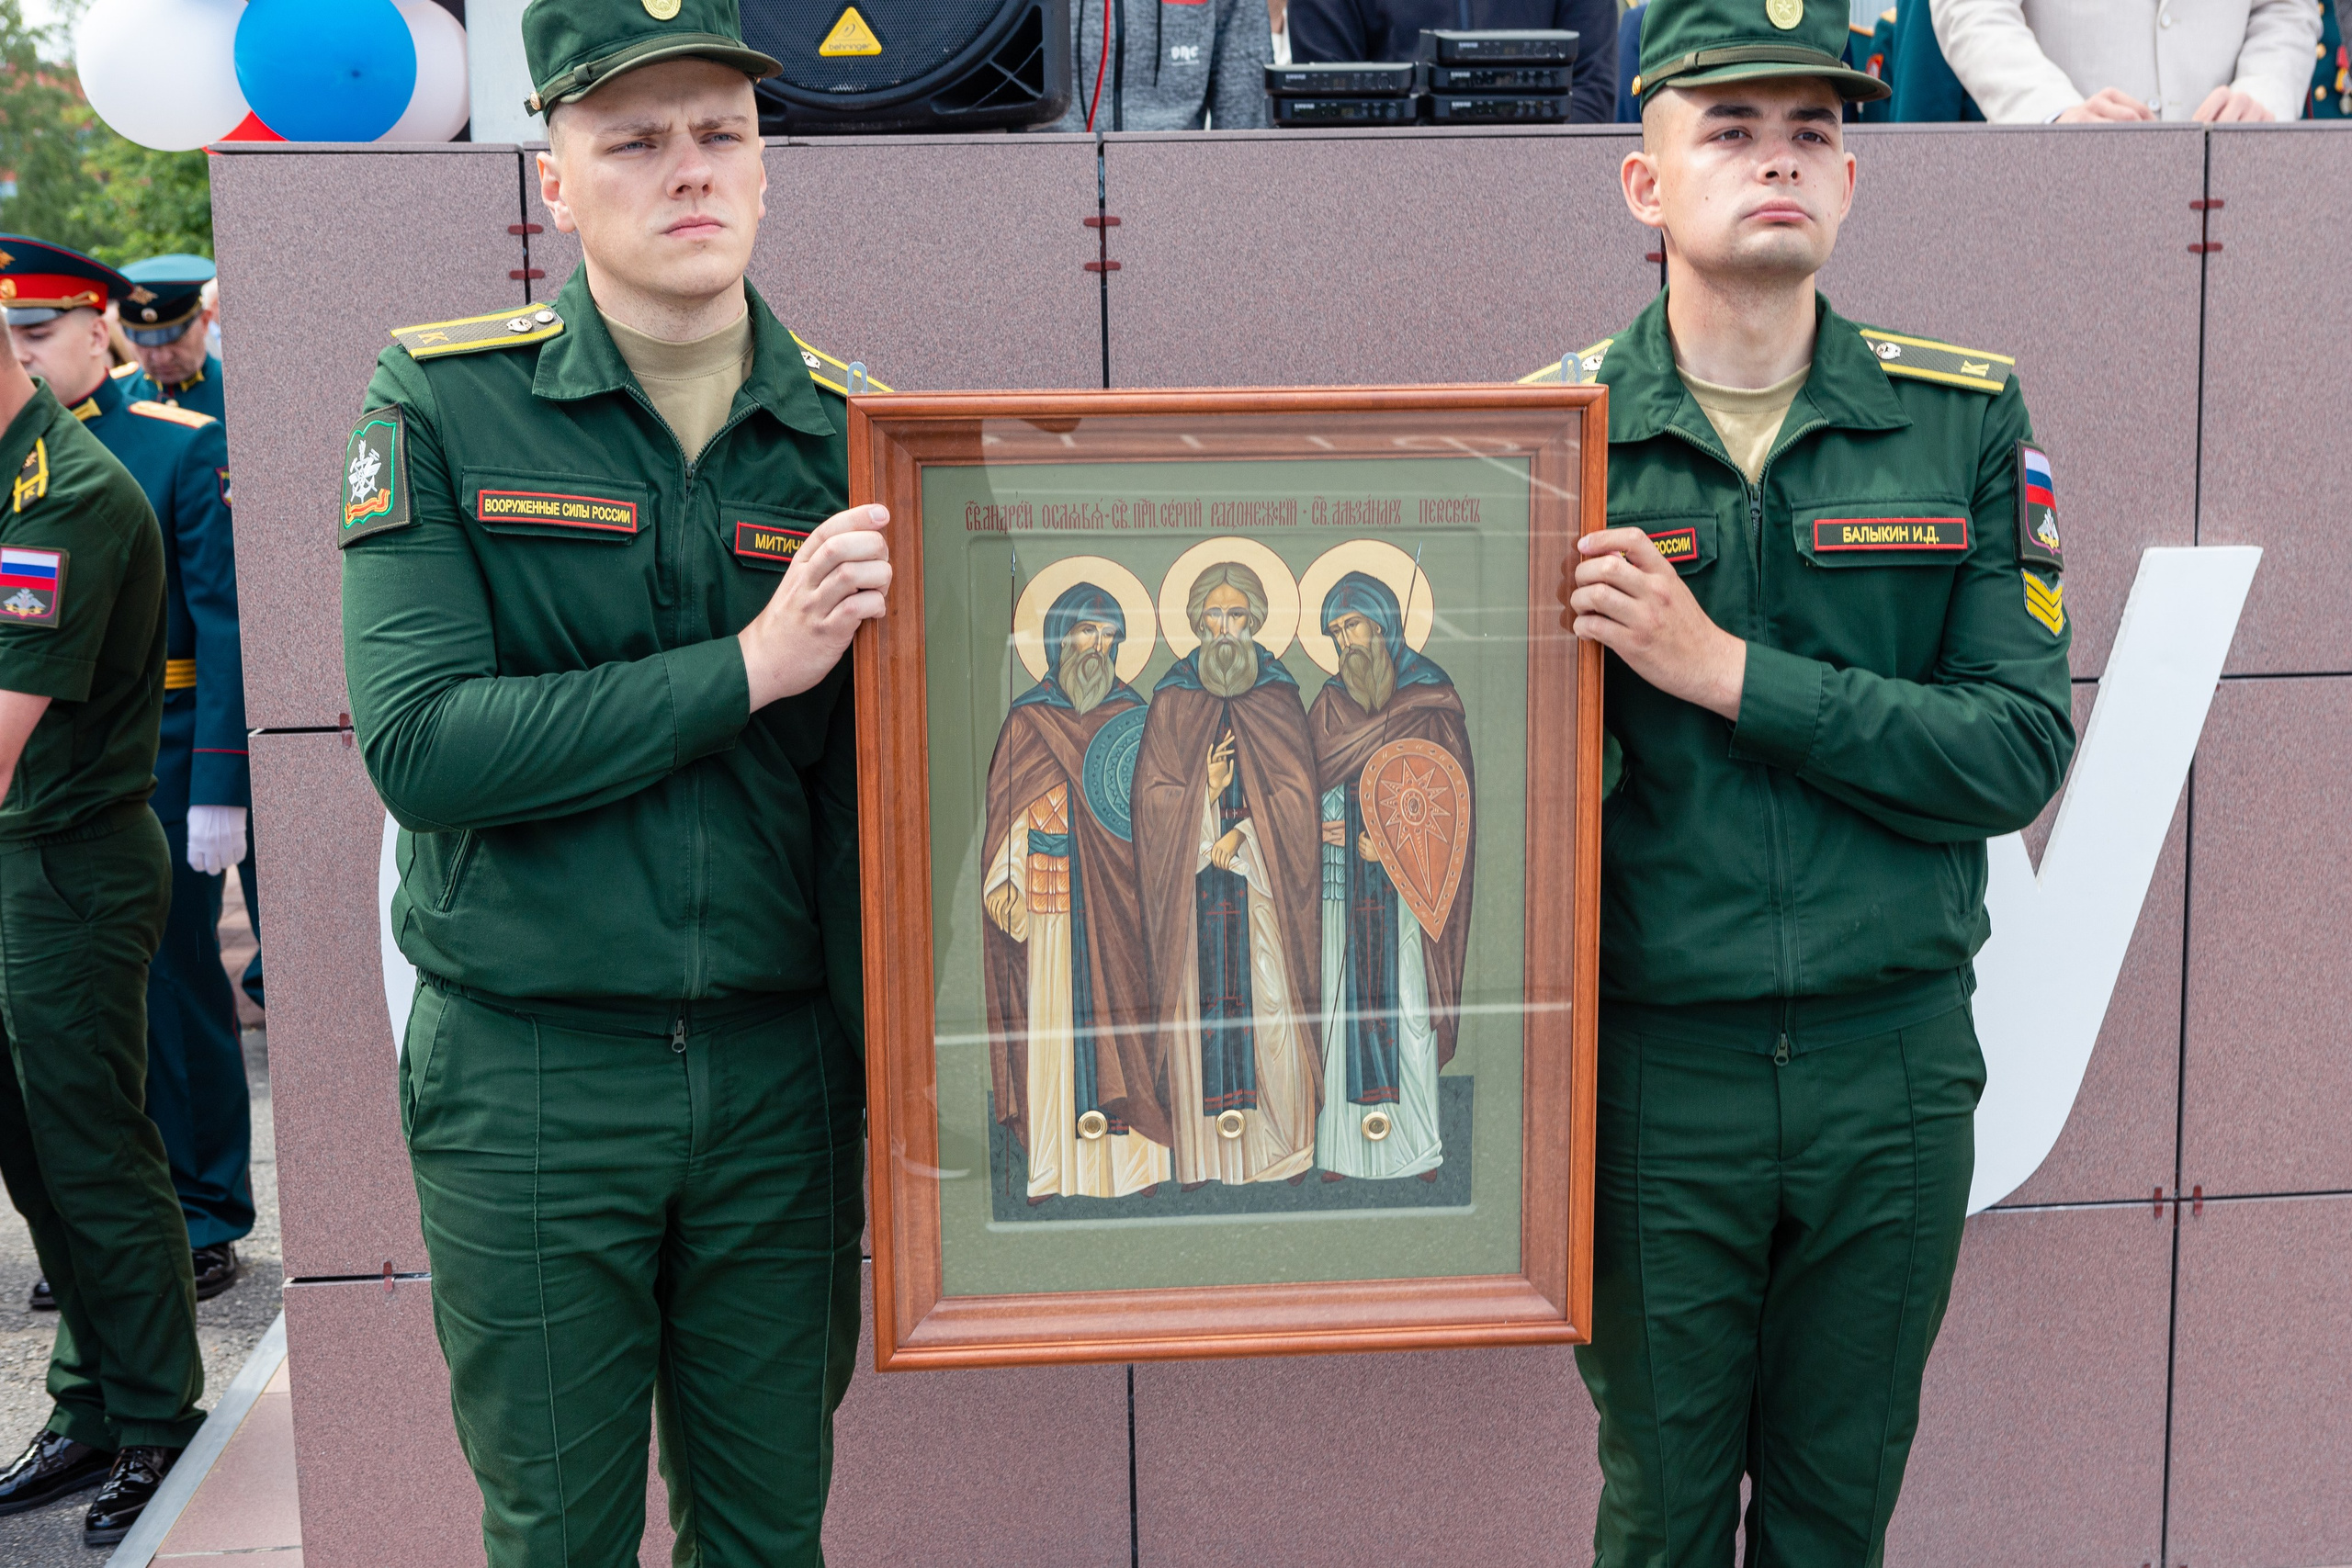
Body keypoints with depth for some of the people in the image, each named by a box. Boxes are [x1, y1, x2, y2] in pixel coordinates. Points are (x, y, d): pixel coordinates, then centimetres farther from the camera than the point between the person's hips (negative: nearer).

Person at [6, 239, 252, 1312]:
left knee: (174, 991, 5)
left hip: (156, 765, -4)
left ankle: (203, 1219, 18)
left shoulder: (184, 447, -3)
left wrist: (220, 789, -14)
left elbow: (225, 625, -8)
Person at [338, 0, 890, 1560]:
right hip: (529, 1078, -2)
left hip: (782, 1069, 2)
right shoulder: (442, 407, -5)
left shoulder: (847, 434, 2)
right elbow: (419, 746, -16)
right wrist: (749, 665, -20)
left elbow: (873, 797, 2)